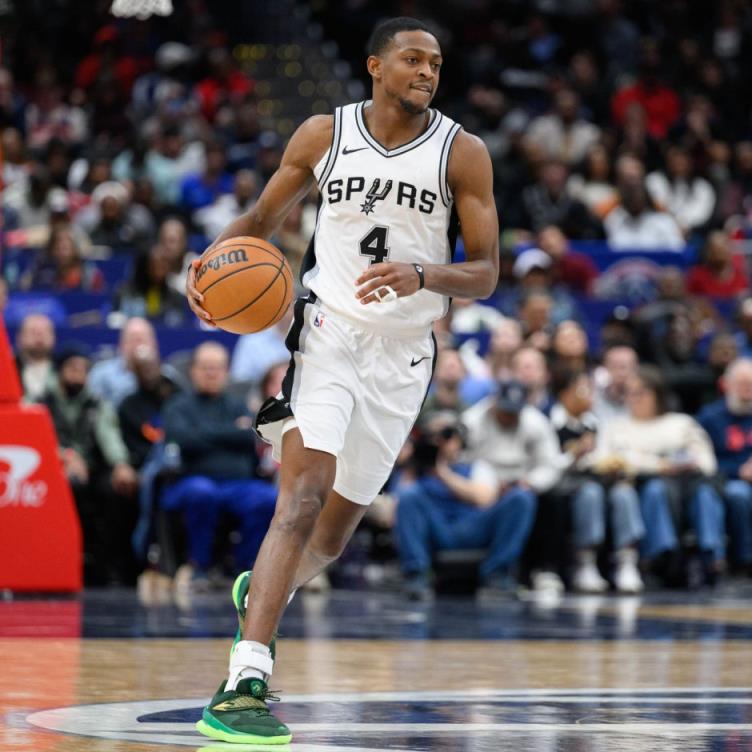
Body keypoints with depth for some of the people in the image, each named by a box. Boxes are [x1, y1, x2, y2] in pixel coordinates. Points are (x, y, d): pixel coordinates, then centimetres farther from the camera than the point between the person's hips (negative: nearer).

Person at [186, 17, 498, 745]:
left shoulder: (462, 153, -2)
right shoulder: (324, 135, 0)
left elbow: (485, 274, -4)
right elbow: (263, 216, 15)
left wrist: (422, 275, -24)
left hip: (400, 357, 2)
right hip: (326, 335, -2)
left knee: (332, 536, 12)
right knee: (306, 494, -24)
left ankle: (262, 592, 48)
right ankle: (243, 683, -31)